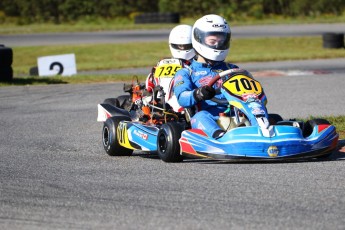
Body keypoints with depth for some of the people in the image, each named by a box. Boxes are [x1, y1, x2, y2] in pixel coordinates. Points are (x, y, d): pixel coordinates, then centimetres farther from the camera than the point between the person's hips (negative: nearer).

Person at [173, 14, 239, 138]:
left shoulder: (232, 69, 30)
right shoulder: (186, 73, 19)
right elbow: (182, 98, -1)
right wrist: (198, 94, -26)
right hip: (208, 116, -3)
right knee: (201, 116, -38)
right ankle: (220, 136, -69)